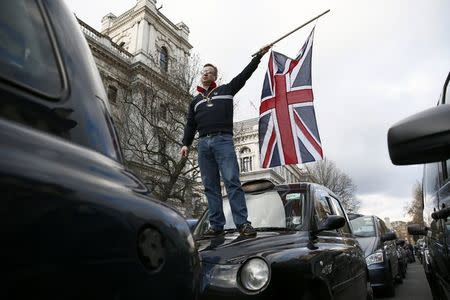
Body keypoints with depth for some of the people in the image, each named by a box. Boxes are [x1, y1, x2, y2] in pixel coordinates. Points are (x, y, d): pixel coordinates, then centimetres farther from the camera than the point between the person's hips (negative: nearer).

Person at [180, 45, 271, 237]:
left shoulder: (225, 90, 19)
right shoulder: (195, 101, 27)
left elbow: (244, 75, 13)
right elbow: (190, 125, 20)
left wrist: (258, 56, 7)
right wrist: (186, 144, 6)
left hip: (223, 141, -4)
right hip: (203, 143, 4)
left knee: (232, 181, -13)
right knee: (210, 186, 0)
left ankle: (242, 223, -13)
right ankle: (216, 225, 3)